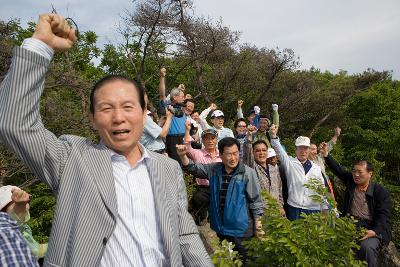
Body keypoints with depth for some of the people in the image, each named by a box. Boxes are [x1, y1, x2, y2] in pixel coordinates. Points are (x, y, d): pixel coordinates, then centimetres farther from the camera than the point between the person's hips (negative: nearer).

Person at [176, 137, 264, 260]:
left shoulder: (248, 173, -13)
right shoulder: (214, 169, 0)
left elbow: (255, 200, -8)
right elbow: (193, 168, 5)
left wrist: (257, 223, -7)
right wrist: (183, 156, -13)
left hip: (242, 230, -4)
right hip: (220, 228, 5)